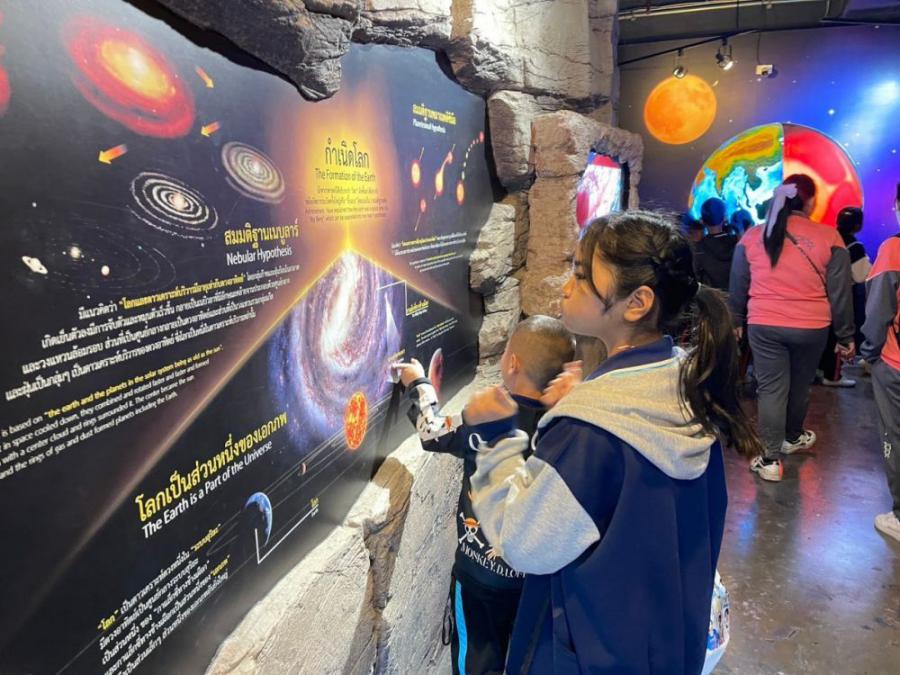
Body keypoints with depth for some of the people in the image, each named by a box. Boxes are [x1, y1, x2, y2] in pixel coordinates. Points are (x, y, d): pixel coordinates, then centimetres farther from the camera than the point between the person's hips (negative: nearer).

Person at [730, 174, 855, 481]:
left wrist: (735, 321, 21)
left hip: (764, 325, 0)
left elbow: (738, 287, 9)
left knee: (771, 389, 5)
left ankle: (770, 459, 4)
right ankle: (793, 437, 42)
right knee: (800, 385, 20)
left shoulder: (752, 236, 0)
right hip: (812, 327, 0)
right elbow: (840, 294, -1)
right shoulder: (828, 237, -5)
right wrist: (845, 336, 8)